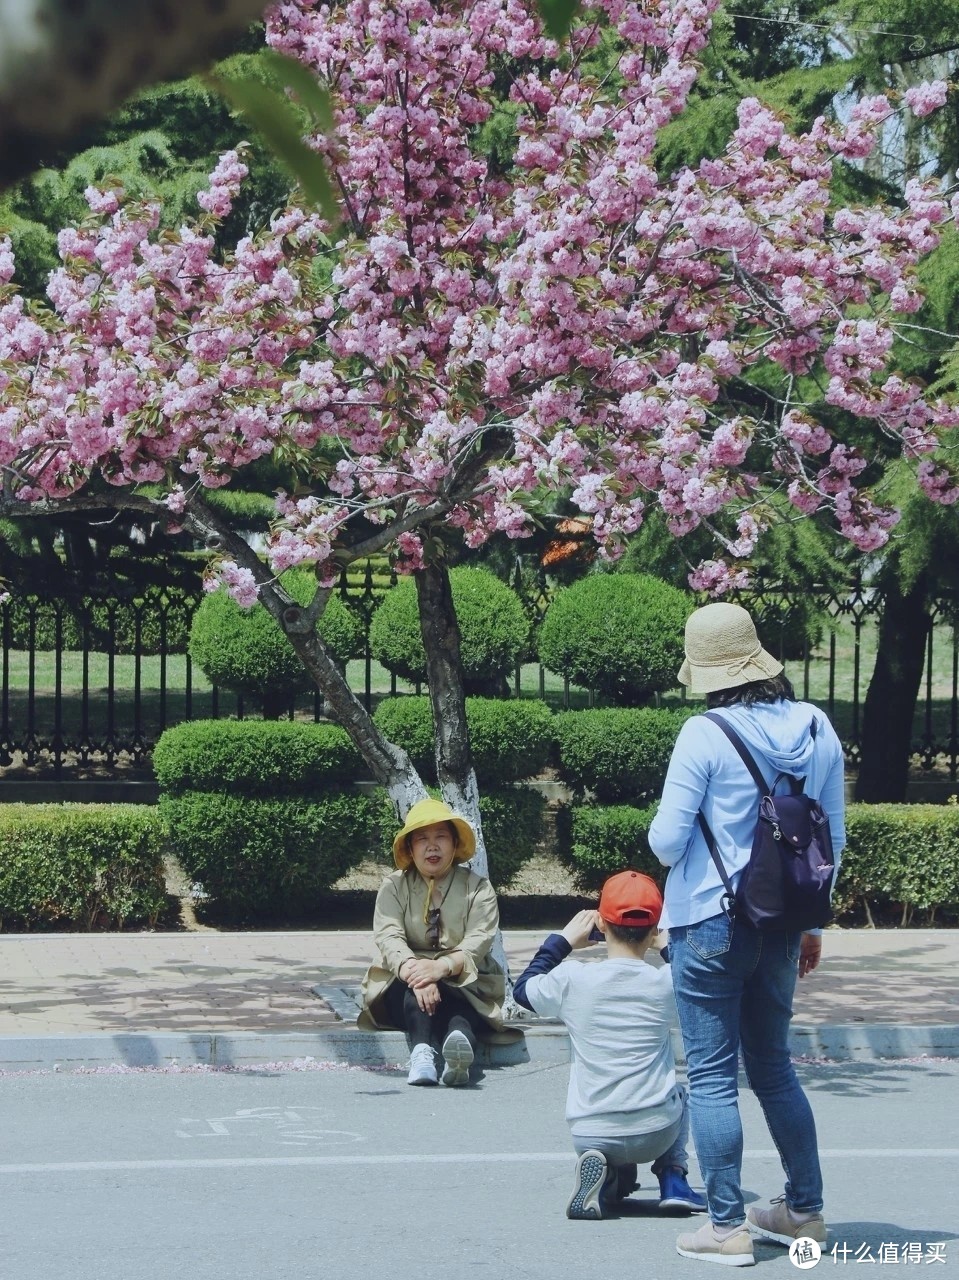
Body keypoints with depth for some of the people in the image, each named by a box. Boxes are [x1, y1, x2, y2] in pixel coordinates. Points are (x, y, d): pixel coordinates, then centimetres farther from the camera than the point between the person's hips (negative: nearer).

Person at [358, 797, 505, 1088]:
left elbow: (479, 940, -13)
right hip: (403, 988, 1)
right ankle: (422, 1051, -64)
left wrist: (443, 966, -36)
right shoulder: (394, 886, 8)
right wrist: (411, 969, -35)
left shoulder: (477, 887, 5)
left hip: (464, 984, -1)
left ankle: (459, 1041, -72)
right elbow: (388, 936, -11)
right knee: (418, 989, -35)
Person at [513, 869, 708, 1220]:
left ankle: (613, 1179, 3)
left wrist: (563, 940, 20)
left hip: (589, 1135, 0)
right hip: (655, 1134, 0)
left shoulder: (572, 980, -8)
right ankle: (673, 1180, 15)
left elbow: (523, 989, 15)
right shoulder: (666, 983, -7)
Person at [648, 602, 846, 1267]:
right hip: (781, 928, 6)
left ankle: (728, 1226, 2)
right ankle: (805, 1210, 24)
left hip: (711, 926, -6)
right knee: (774, 1067, 19)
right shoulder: (818, 729, 2)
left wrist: (664, 833, 11)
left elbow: (667, 840, -13)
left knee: (712, 1075, 1)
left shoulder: (706, 736, -15)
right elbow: (832, 838, 9)